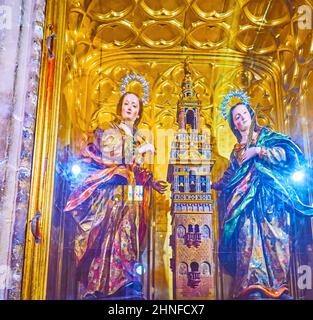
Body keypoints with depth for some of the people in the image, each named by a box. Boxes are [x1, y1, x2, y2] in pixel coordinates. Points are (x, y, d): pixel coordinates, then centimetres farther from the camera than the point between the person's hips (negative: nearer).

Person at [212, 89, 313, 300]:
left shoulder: (268, 136, 13)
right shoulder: (237, 150, 24)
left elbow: (291, 153, -4)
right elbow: (230, 178, 27)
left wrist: (258, 151, -9)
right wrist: (213, 185, 18)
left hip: (271, 200, -3)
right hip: (247, 204, 3)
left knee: (273, 242, -10)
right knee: (249, 242, -13)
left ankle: (277, 289, -3)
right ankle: (254, 289, -16)